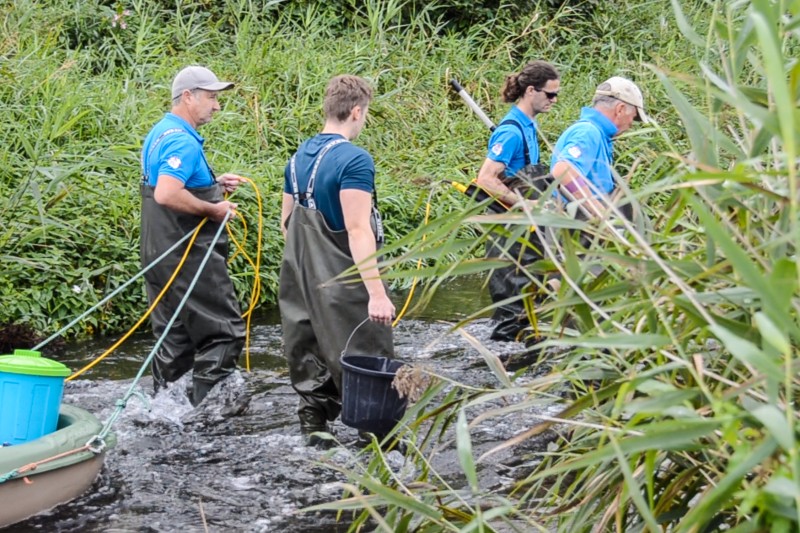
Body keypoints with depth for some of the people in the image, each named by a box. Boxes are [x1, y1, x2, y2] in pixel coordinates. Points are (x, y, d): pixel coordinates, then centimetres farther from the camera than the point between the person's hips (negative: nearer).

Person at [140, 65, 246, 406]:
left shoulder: (160, 133, 16)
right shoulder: (182, 141, -18)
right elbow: (166, 195, -30)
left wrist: (214, 185, 15)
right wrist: (214, 209, -19)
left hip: (161, 256, 10)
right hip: (188, 256, -10)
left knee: (174, 339, 14)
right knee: (223, 333, -5)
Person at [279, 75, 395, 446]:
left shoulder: (299, 158, 10)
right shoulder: (353, 160, -16)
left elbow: (286, 223, 18)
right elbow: (358, 229, -23)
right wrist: (377, 292, -25)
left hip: (303, 281, 8)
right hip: (344, 287, -8)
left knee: (312, 370, 13)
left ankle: (313, 430, 17)